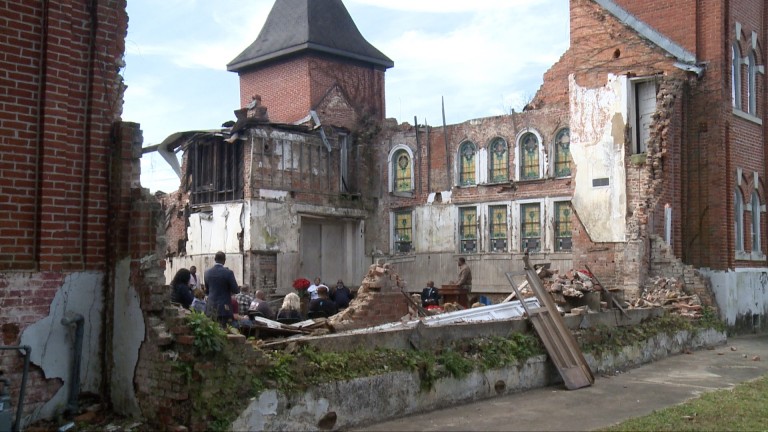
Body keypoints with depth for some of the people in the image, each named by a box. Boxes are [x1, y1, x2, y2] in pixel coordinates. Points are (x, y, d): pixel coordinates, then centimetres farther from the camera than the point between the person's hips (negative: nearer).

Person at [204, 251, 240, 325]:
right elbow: (236, 290, -9)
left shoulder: (207, 272, 2)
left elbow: (207, 289, 13)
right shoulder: (228, 272, -13)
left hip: (211, 307, 5)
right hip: (224, 307, -5)